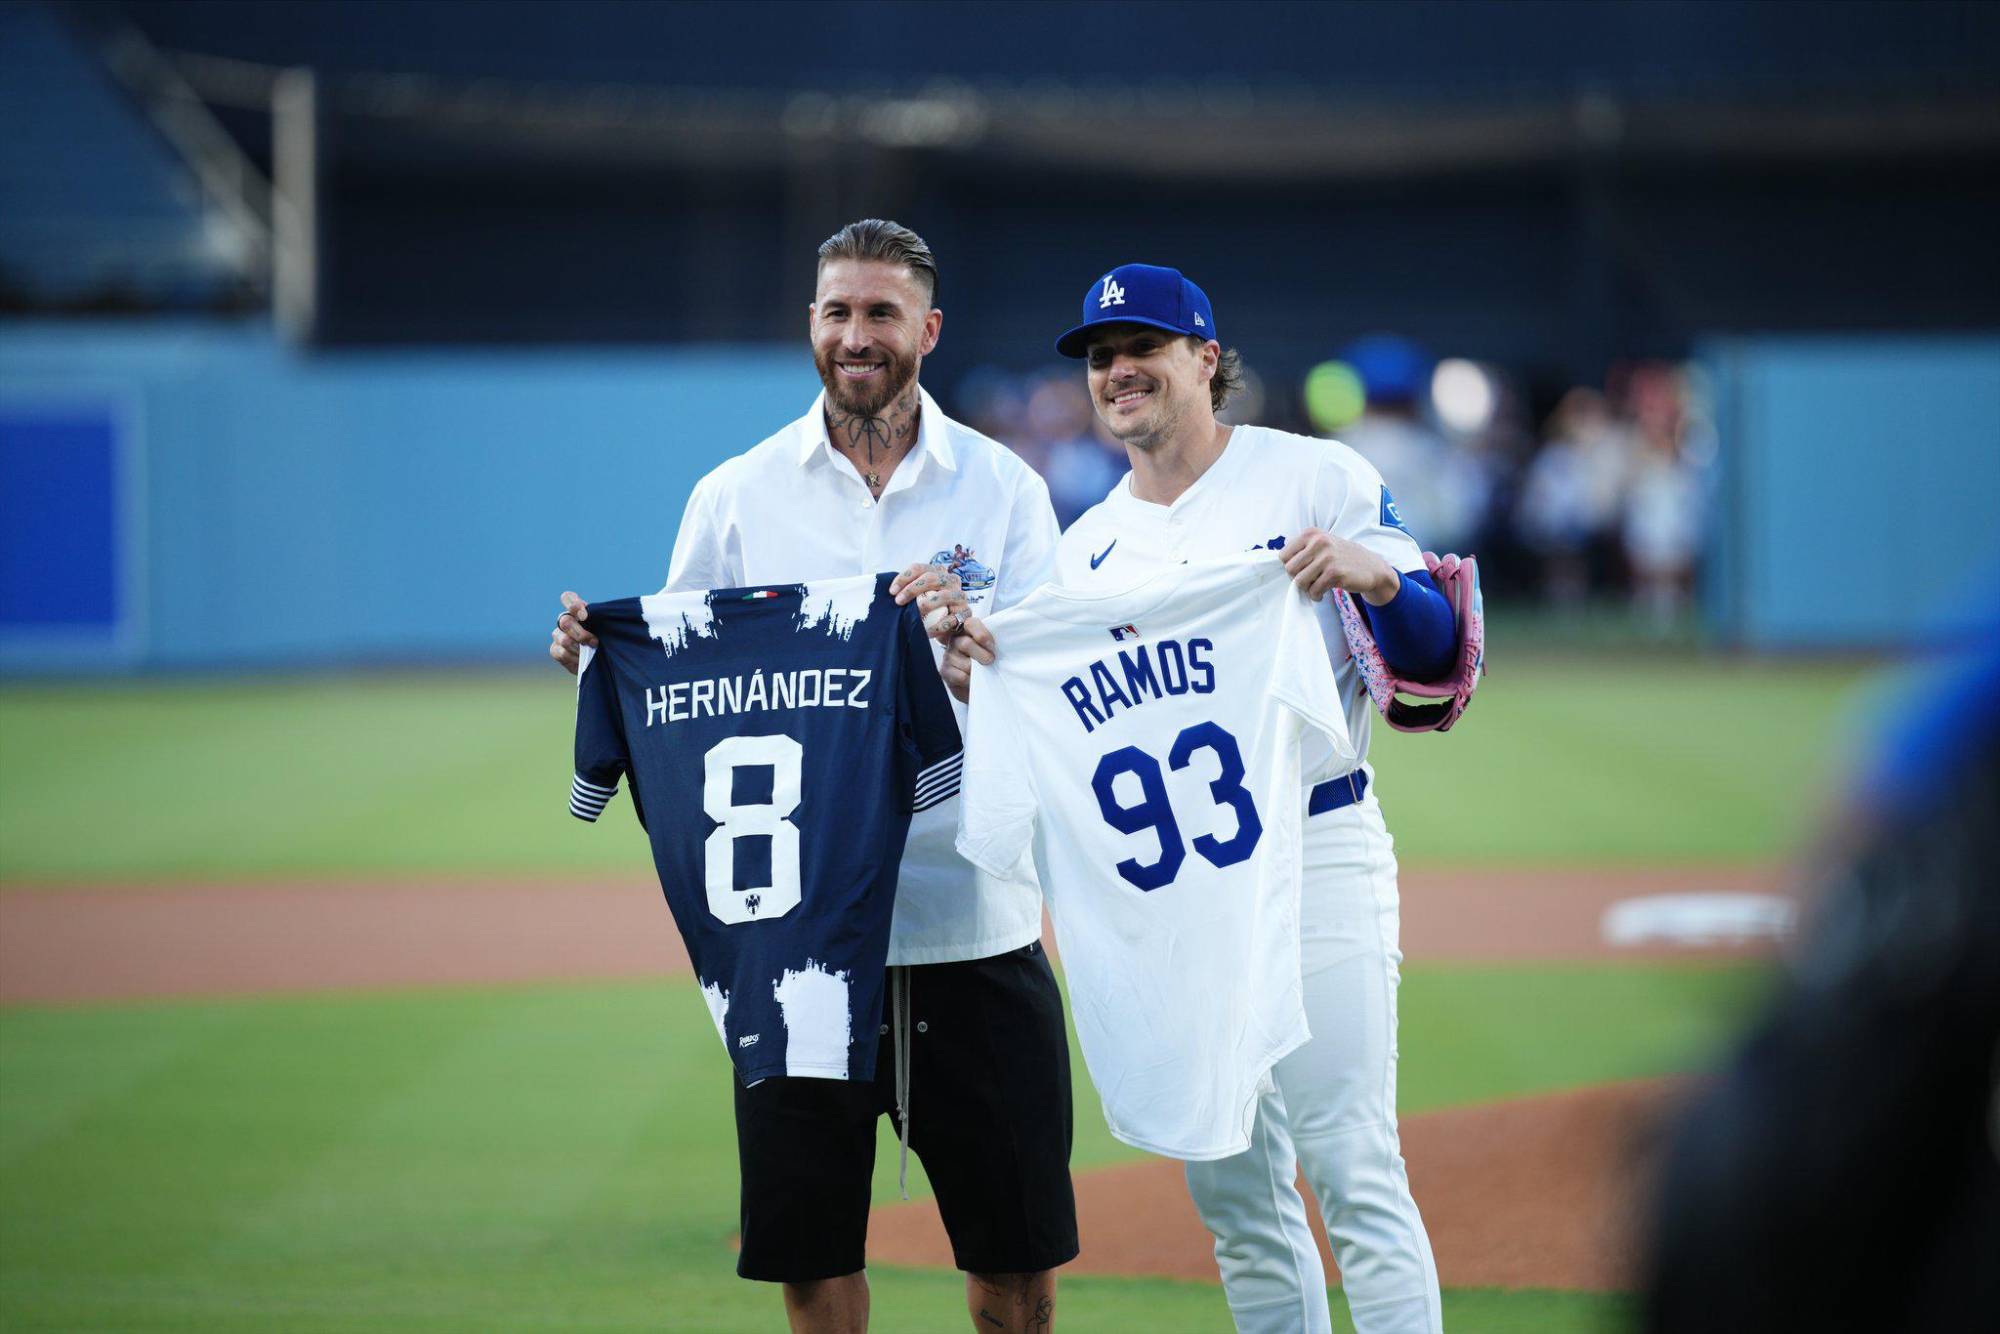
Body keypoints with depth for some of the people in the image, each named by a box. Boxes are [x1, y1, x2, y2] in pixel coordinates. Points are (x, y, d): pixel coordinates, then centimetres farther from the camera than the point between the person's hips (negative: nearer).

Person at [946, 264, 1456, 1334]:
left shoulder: (1315, 479, 0)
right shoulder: (1085, 550, 13)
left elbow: (1433, 653, -4)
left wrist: (1373, 573, -24)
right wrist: (978, 681, -9)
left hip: (1312, 854, -5)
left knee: (1351, 1171, -12)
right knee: (1230, 1192, 8)